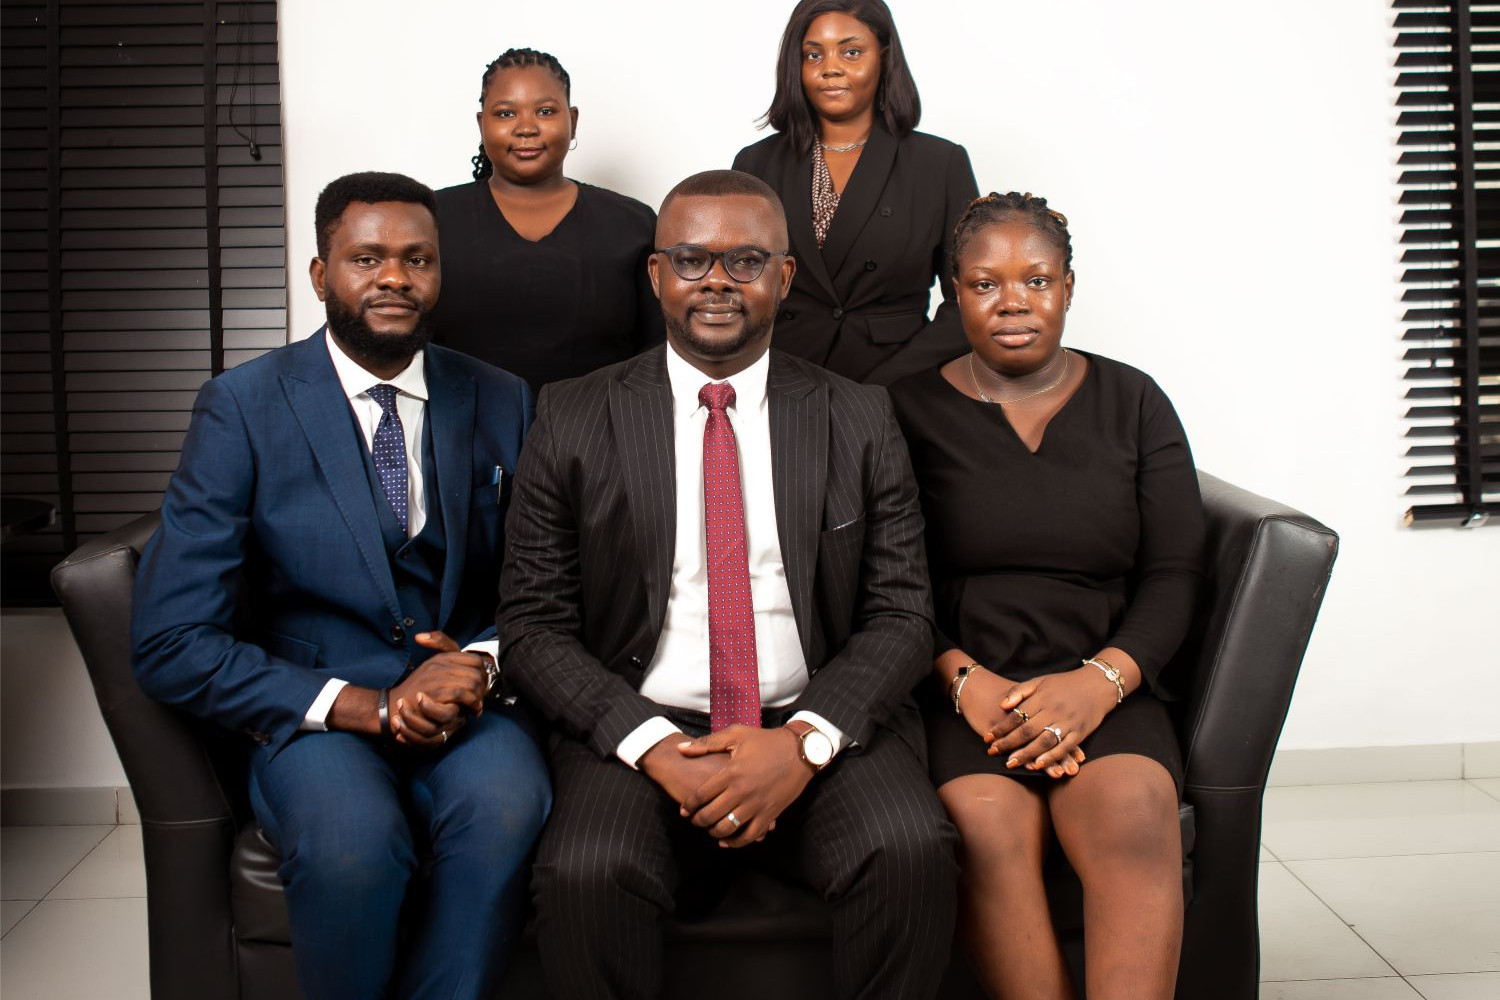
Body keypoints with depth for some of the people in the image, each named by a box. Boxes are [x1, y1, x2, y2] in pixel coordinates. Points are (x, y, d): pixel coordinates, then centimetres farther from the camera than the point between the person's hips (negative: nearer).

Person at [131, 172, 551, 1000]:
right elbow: (171, 644, -8)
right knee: (351, 840, -33)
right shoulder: (241, 408, -3)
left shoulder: (501, 404, 6)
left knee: (505, 808, -31)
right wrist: (366, 706, -16)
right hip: (313, 713, -1)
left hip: (464, 711, 2)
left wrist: (480, 669, -13)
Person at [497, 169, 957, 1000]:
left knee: (912, 851, -27)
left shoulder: (860, 421, 8)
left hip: (820, 732, 1)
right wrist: (656, 749, -14)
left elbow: (901, 615, 4)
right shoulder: (574, 420, 5)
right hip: (642, 731, -1)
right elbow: (533, 625, 1)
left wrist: (804, 741, -14)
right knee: (586, 873, -30)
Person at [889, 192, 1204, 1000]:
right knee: (989, 825, -32)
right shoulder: (911, 410, 7)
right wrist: (964, 679, -14)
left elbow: (1173, 573, 5)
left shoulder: (1133, 403, 12)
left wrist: (1100, 680, -12)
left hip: (1103, 687, 1)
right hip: (961, 687, -1)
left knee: (1134, 819, -31)